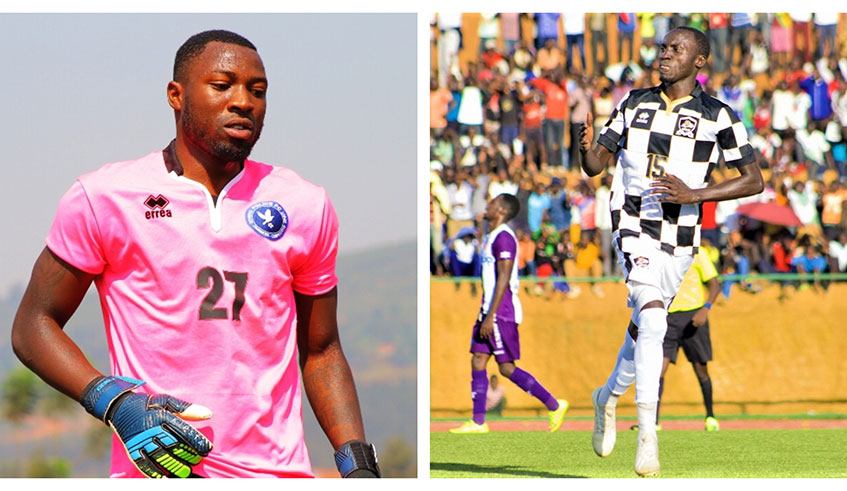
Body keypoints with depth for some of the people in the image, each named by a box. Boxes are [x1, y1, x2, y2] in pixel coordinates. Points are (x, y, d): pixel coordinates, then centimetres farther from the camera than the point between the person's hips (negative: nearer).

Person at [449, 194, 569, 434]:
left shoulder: (504, 238, -15)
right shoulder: (491, 237, 17)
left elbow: (504, 279, -21)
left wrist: (490, 315, -23)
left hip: (501, 312, -10)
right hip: (490, 310, 10)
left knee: (507, 367, -7)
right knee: (478, 361, 3)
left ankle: (554, 405, 0)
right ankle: (478, 422, 3)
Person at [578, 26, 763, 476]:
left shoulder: (717, 117, -3)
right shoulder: (634, 104, 6)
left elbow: (754, 180, -5)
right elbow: (595, 165, 9)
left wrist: (693, 194, -17)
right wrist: (586, 147, -16)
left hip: (680, 238, 1)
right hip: (634, 228, -1)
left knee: (644, 327, 12)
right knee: (652, 321, -20)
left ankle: (609, 397, 42)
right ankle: (647, 436, -22)